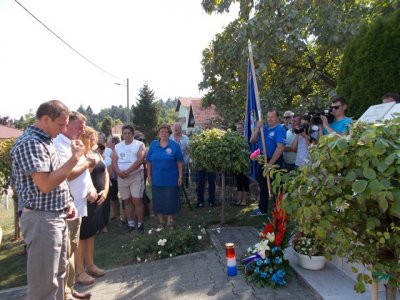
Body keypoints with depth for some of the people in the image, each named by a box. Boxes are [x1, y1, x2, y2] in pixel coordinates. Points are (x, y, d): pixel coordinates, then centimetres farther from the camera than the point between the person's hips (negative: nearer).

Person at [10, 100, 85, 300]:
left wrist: (67, 203, 11)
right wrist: (75, 158, -20)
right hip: (42, 220, -9)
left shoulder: (45, 141, 13)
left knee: (58, 274, 20)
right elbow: (45, 185, -25)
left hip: (57, 217, 9)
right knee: (44, 282, 3)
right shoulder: (30, 143, -18)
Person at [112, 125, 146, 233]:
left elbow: (140, 160, -14)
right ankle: (131, 223, 21)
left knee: (137, 200, -8)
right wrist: (119, 172, -13)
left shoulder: (139, 145, -2)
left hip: (136, 176, -4)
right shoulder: (117, 146, 13)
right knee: (127, 201, 10)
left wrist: (127, 171, -18)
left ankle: (140, 224, 4)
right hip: (121, 178, 5)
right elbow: (114, 161, 5)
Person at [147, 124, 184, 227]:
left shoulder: (174, 145, -5)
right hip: (156, 179, 2)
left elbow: (179, 162, -3)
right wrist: (149, 175, 3)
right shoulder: (153, 144, 2)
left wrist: (180, 176, -5)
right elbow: (149, 161, 5)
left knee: (170, 200, 6)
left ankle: (169, 220, 22)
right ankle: (160, 220, 28)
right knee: (158, 200, 11)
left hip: (171, 179, -2)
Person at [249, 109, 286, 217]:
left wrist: (270, 163, -21)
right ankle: (262, 209, 29)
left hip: (275, 161, -7)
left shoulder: (280, 129, -11)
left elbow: (280, 148, -20)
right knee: (263, 185, 16)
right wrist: (257, 128, -7)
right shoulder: (264, 128, 9)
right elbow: (252, 140, 6)